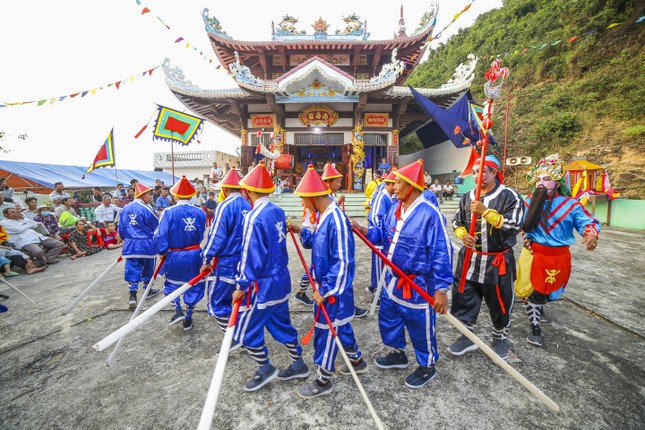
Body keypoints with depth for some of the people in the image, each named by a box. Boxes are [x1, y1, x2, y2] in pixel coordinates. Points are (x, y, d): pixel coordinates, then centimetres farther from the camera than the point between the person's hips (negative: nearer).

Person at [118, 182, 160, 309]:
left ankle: (132, 296, 0)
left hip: (130, 244, 4)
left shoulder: (125, 209, 2)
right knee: (147, 268, 15)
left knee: (132, 270, 7)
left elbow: (121, 228, 9)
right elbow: (156, 227, -6)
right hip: (146, 244, -4)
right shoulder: (146, 209, -15)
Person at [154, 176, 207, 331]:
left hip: (174, 255, -1)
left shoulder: (169, 212, -14)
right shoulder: (200, 213, -8)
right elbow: (201, 236, 2)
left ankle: (178, 310, 15)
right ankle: (188, 319, 26)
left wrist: (162, 252, 4)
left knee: (172, 283, 26)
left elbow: (161, 235, -13)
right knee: (193, 285, 15)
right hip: (194, 255, 1)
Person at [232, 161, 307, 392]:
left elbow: (251, 256, -20)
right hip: (281, 281, 8)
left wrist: (241, 286, -10)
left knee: (245, 330, 13)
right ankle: (298, 364, 37)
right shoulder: (278, 211, 2)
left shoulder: (254, 217, -22)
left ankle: (265, 369, 29)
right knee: (282, 324, 22)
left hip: (262, 285, -8)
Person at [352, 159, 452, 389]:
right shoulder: (394, 209, 1)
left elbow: (441, 254, -22)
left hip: (418, 286, -8)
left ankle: (427, 366, 41)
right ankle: (398, 354, 50)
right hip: (393, 280, 8)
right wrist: (362, 230, -5)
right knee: (387, 319, 24)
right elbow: (383, 234, 12)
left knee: (420, 328, 13)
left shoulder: (430, 214, -23)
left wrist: (441, 289, -22)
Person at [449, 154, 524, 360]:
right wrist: (463, 234, -7)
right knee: (463, 297, 9)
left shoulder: (509, 196, -9)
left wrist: (486, 211, -26)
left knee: (499, 303, 13)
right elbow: (457, 222, 13)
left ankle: (500, 339, 38)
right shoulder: (467, 197, 6)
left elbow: (514, 225, -19)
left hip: (498, 260, -4)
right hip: (470, 258, 4)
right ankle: (466, 336, 29)